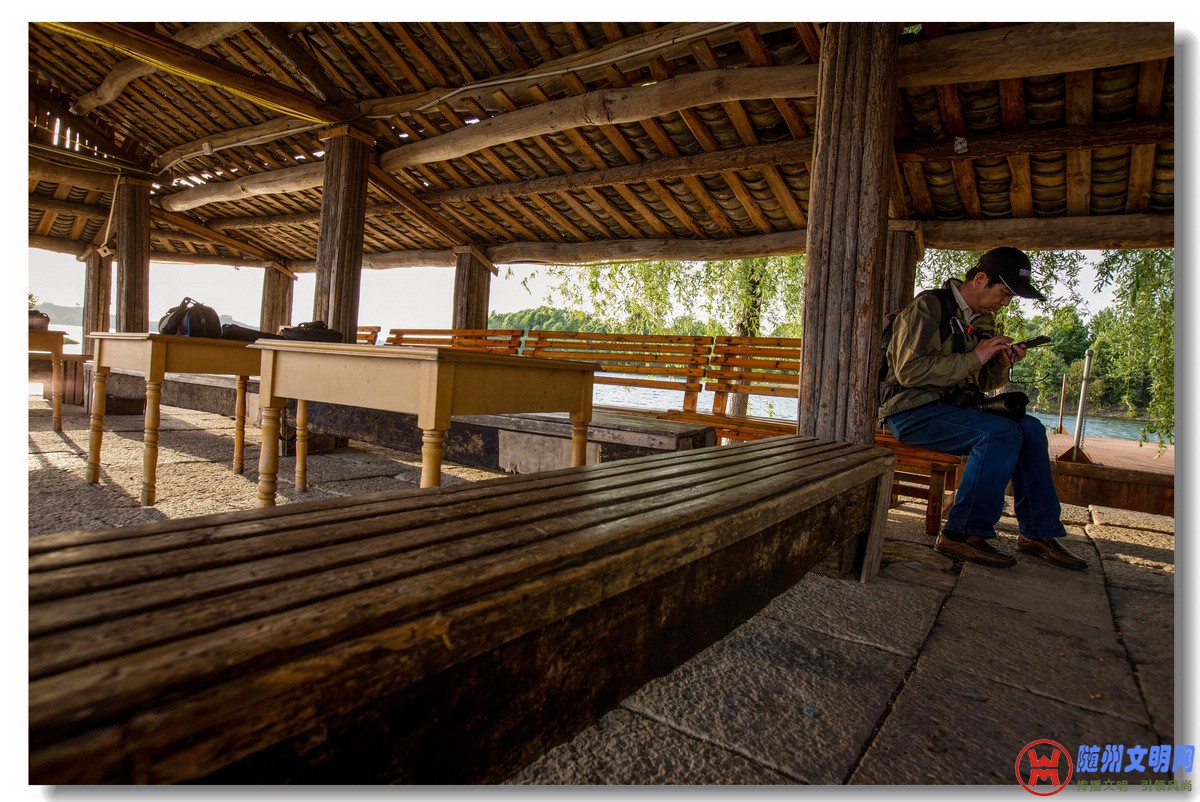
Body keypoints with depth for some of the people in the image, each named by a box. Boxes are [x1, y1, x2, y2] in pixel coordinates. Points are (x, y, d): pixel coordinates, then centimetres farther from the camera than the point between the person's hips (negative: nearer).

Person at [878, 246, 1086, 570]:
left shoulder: (983, 319, 15)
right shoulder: (929, 306, -12)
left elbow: (983, 383, 21)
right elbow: (909, 371, -23)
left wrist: (1002, 364, -1)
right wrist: (973, 358, -18)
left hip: (951, 408, 9)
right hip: (912, 411, -9)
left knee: (1030, 428, -4)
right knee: (1001, 433, -25)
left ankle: (1038, 533, 7)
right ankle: (962, 535, -16)